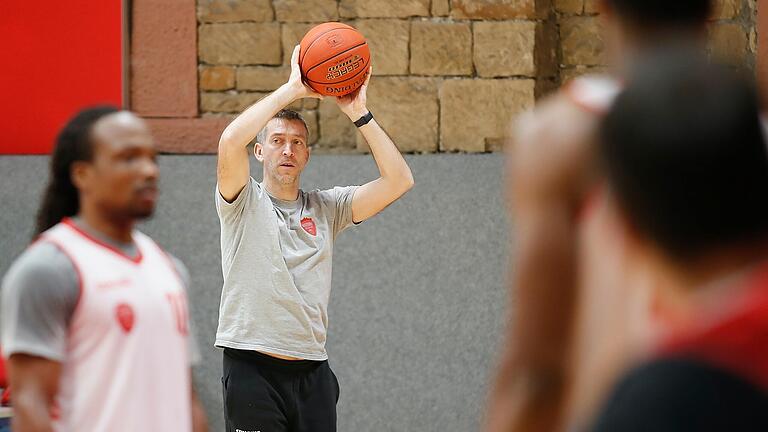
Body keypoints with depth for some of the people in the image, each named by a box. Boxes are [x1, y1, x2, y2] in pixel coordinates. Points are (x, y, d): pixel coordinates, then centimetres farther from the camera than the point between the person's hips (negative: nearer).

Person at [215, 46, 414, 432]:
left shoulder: (327, 208, 12)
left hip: (312, 371, 4)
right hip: (253, 368, -4)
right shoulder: (243, 202, 1)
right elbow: (231, 142, -19)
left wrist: (359, 114, -4)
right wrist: (291, 89, -13)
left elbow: (399, 180, 2)